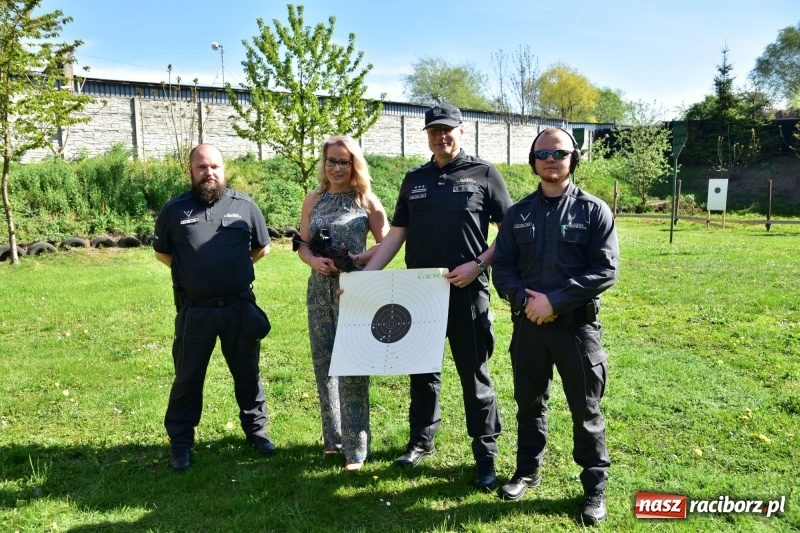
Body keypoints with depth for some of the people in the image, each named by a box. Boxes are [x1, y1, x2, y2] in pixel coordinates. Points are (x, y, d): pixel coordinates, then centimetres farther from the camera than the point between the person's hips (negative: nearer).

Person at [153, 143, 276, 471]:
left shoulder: (245, 205, 0)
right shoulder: (174, 210, 1)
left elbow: (262, 247, 12)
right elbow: (162, 253, 15)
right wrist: (190, 272, 8)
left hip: (239, 307, 1)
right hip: (194, 311, 0)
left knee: (248, 374, 14)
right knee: (188, 378, 11)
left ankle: (256, 430, 31)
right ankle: (180, 442, 25)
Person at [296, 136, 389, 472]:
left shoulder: (366, 200, 0)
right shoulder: (313, 200, 10)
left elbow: (386, 243, 0)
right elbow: (303, 244, 10)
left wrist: (356, 259, -15)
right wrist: (314, 261, -12)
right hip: (320, 287, 4)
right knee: (323, 363, 10)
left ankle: (356, 448, 4)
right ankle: (333, 436, 26)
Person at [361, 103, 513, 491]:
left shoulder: (484, 174, -1)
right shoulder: (414, 179, 11)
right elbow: (395, 235, 11)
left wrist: (478, 265, -16)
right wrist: (365, 277, 3)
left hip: (467, 293, -4)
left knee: (475, 375, 6)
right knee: (421, 370, 15)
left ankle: (486, 453, 20)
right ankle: (421, 440, 33)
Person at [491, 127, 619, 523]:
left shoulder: (593, 211, -3)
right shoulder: (518, 213, 7)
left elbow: (605, 270, -10)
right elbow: (502, 267, 5)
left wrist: (554, 300, -18)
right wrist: (524, 299, -15)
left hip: (577, 325, -3)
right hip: (527, 324, 3)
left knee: (585, 409, 7)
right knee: (529, 402, 16)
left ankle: (595, 486, 24)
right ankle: (527, 470, 35)